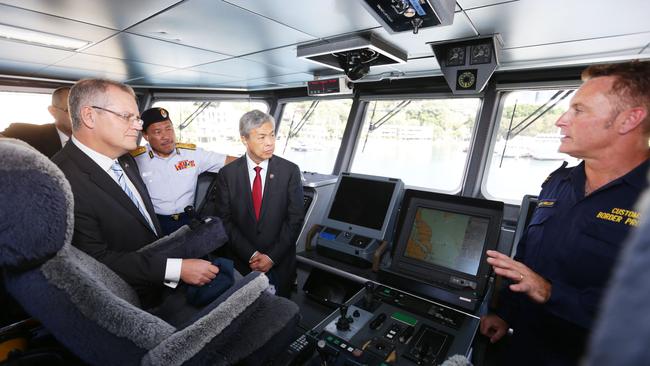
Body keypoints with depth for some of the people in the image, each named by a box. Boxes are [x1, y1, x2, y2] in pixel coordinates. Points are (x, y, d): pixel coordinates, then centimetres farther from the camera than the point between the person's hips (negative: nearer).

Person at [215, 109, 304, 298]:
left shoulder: (290, 171, -9)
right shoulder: (227, 174, -6)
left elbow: (295, 219, -9)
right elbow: (225, 220, -5)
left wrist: (272, 257, -12)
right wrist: (251, 254, -12)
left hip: (280, 262, 0)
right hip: (242, 261, 1)